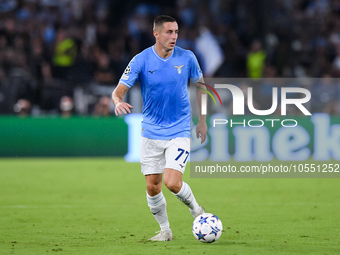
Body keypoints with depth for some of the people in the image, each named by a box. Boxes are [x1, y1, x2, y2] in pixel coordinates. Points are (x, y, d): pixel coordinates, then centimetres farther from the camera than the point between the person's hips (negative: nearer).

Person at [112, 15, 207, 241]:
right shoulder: (141, 60, -9)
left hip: (179, 131, -2)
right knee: (152, 186, 3)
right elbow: (119, 90, -11)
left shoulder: (187, 58, -5)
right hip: (151, 132, 2)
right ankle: (165, 230, 24)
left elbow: (200, 86, 11)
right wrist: (118, 101, -36)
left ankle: (196, 209, 13)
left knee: (172, 183, -17)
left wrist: (202, 120, 11)